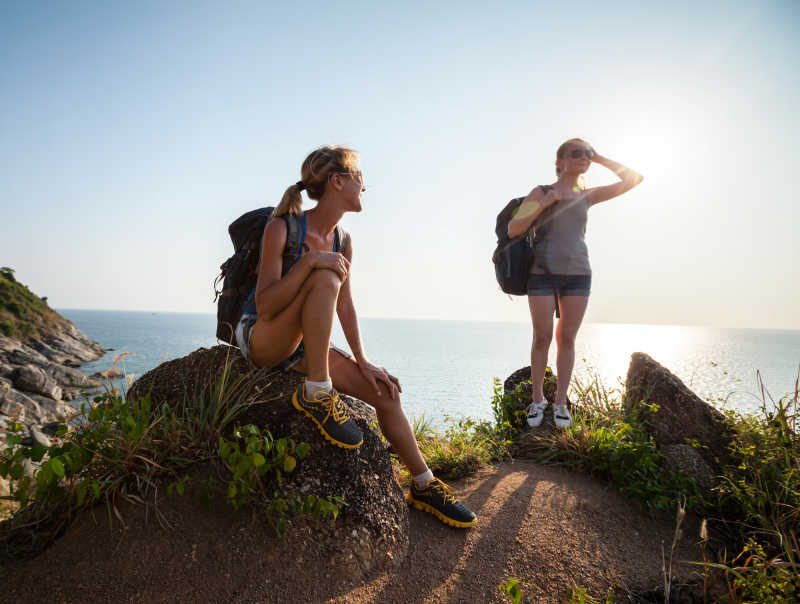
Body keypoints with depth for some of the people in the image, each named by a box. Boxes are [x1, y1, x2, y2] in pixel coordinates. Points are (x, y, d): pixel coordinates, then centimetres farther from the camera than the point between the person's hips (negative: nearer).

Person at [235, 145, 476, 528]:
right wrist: (310, 261, -34)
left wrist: (362, 361, -1)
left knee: (386, 393, -5)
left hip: (302, 345, 6)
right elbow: (265, 307, -24)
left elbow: (346, 306, 4)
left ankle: (424, 485, 11)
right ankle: (316, 394, -23)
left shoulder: (343, 242, 1)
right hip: (259, 340, -6)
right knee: (326, 278, -32)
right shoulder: (281, 228, -18)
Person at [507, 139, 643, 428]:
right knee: (542, 337, -3)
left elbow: (633, 179, 12)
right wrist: (545, 203, -11)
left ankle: (560, 402, 11)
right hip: (542, 273, -2)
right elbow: (513, 229, -4)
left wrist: (599, 159, 10)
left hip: (577, 274, 3)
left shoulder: (587, 195, 12)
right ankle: (537, 399, 11)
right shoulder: (541, 192, 4)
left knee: (567, 338, 3)